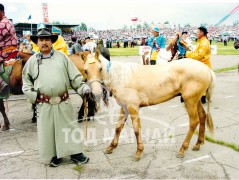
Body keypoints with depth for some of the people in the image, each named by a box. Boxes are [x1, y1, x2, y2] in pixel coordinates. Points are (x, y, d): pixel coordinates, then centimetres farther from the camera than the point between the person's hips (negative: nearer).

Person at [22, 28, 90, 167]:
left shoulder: (62, 56, 5)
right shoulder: (32, 60, 6)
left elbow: (74, 75, 4)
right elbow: (26, 79, 15)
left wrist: (83, 87, -9)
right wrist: (31, 94, 1)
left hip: (64, 102, 0)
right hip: (44, 104, 1)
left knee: (69, 128, 8)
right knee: (48, 130, 8)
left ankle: (75, 153, 23)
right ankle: (55, 155, 26)